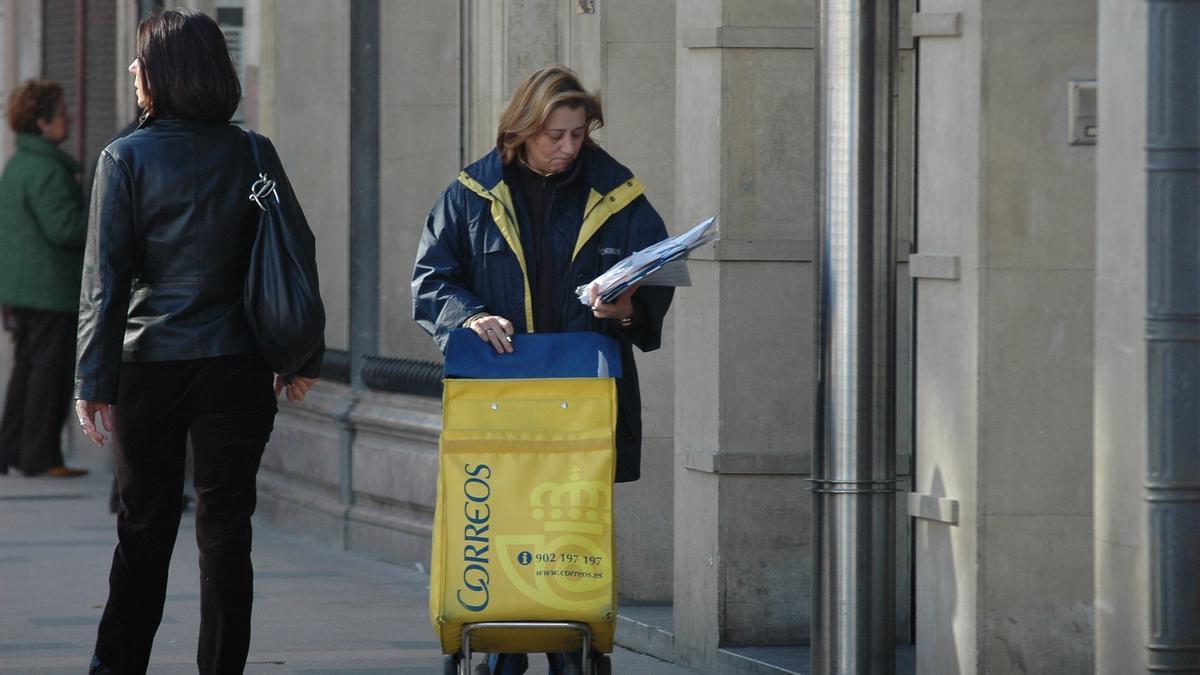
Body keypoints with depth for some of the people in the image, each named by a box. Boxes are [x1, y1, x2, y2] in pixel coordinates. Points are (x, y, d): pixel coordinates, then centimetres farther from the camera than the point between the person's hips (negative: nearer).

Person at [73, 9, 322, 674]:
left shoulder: (126, 158, -6)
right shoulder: (253, 156, 0)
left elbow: (105, 280, -8)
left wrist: (94, 378, -6)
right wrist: (300, 355, 13)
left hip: (151, 365, -1)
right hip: (238, 366, 1)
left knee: (144, 523, 11)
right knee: (226, 525, 4)